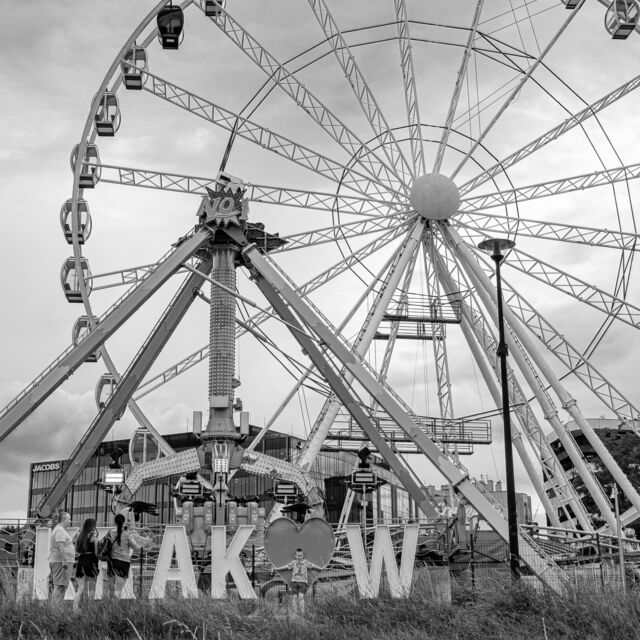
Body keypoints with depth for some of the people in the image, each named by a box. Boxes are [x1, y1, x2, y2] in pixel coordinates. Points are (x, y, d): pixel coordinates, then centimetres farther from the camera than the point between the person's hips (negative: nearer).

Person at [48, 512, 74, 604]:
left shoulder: (57, 530, 21)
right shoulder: (60, 531, -12)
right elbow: (60, 546, -22)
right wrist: (64, 560, -26)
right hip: (61, 562, -11)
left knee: (57, 586, 10)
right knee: (60, 586, -13)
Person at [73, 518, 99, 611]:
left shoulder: (80, 536, 11)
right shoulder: (93, 535, -5)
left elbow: (76, 552, 11)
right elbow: (96, 552, -9)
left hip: (80, 561, 5)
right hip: (91, 561, -5)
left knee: (80, 589, 6)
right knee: (92, 588, 2)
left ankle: (75, 608, -2)